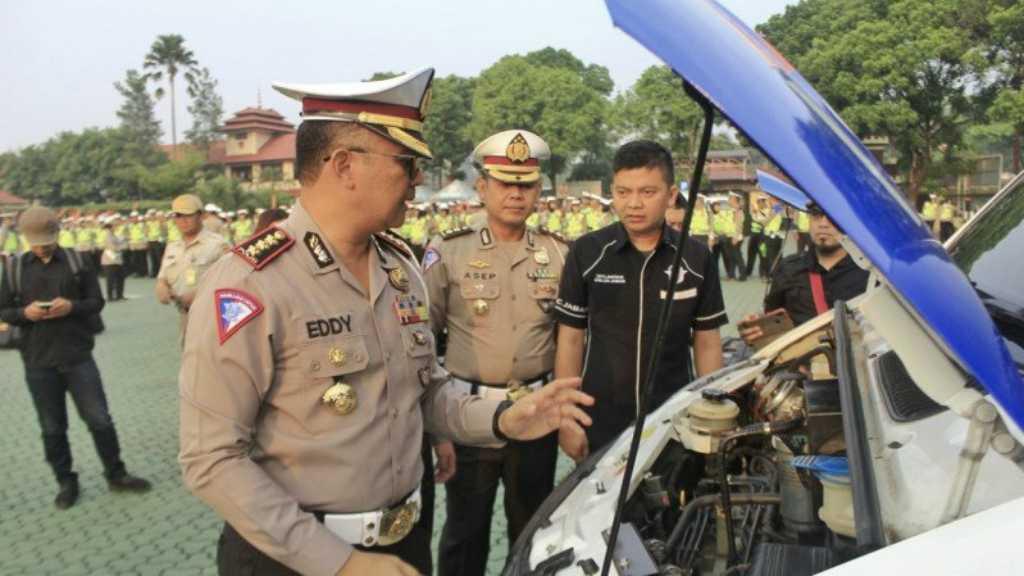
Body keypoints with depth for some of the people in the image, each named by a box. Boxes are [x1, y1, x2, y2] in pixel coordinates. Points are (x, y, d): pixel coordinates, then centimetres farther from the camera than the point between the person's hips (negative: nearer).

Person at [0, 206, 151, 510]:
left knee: (99, 419, 3)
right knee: (53, 428, 11)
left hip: (78, 356, -1)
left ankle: (116, 474, 19)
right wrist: (25, 313, -15)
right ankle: (66, 482, 26)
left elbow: (96, 301, 1)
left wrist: (72, 307, -18)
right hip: (39, 362, 1)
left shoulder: (77, 261, 0)